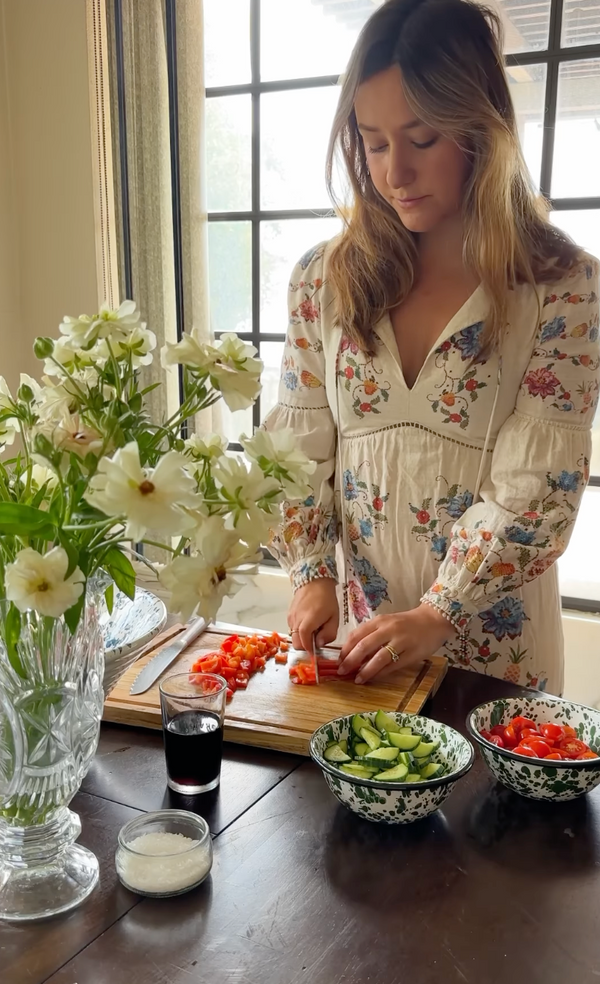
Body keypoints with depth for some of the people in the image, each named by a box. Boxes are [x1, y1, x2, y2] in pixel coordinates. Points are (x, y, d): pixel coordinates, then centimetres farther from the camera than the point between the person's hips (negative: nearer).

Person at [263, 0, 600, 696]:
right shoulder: (325, 279, -1)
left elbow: (537, 488, -15)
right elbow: (298, 448, 1)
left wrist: (436, 618, -21)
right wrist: (312, 574, -10)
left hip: (492, 635, -2)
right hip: (355, 621, 3)